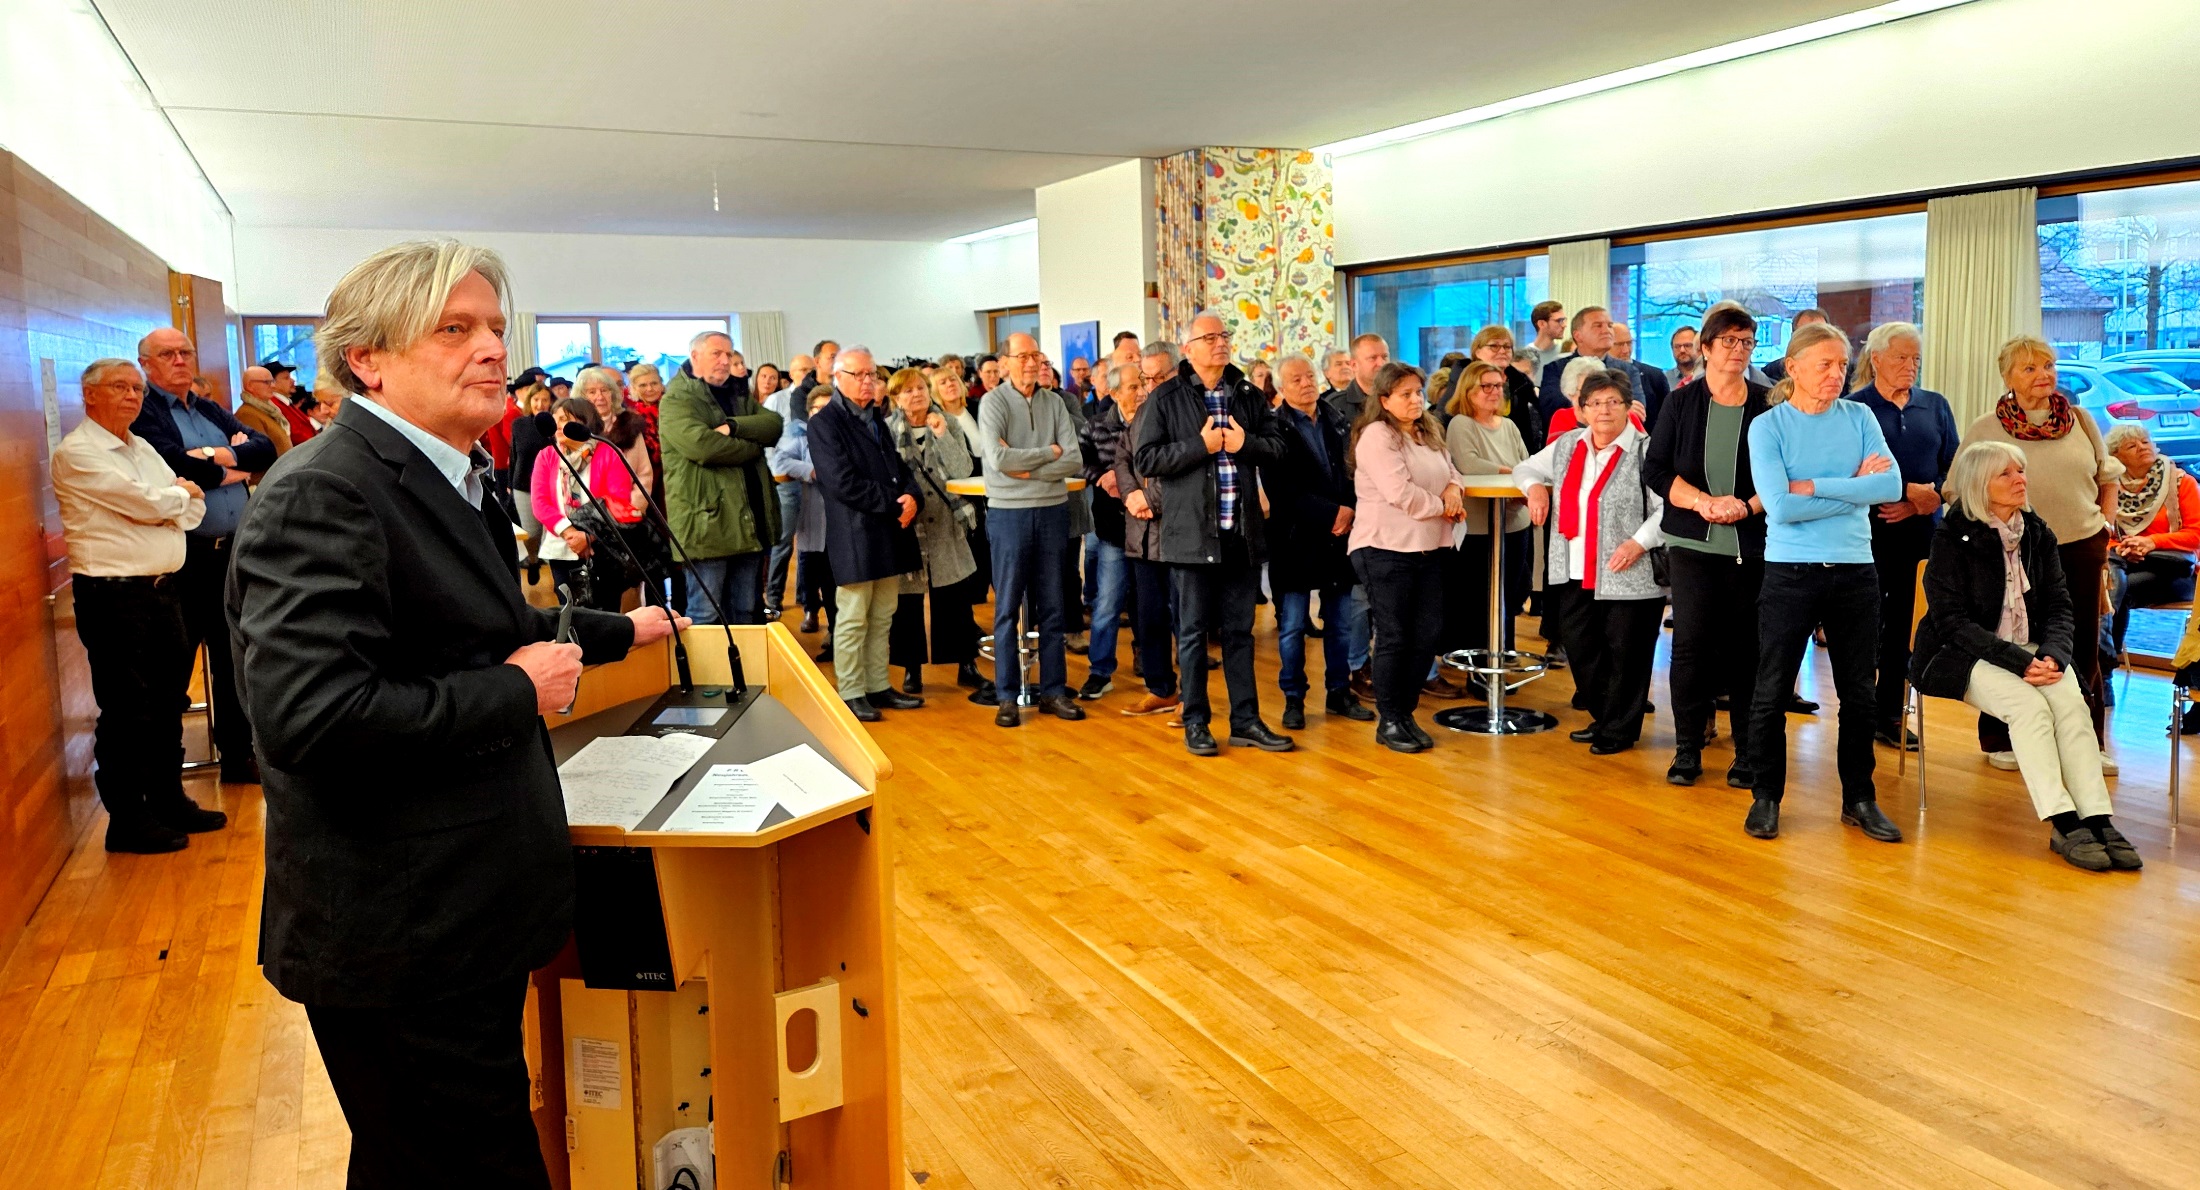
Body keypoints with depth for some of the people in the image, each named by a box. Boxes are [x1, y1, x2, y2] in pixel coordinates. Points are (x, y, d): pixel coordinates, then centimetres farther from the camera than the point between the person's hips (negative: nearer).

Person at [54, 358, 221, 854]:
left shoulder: (142, 449, 16)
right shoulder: (77, 453, -10)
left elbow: (191, 509, 13)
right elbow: (148, 504, -17)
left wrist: (166, 504, -8)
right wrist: (180, 493, 3)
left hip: (161, 590, 8)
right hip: (114, 595, -8)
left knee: (165, 704, 15)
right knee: (127, 711, -1)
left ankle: (169, 800, 26)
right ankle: (127, 821, 8)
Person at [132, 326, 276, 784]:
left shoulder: (213, 412, 16)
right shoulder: (142, 413, -6)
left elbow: (265, 450, 5)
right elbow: (174, 465, -21)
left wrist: (220, 455, -12)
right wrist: (234, 468, -7)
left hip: (232, 551, 6)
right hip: (183, 556, -6)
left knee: (233, 660, 14)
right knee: (174, 666, 3)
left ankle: (237, 756, 24)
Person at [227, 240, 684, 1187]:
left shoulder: (448, 477, 12)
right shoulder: (322, 494, -20)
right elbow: (309, 716, -31)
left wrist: (619, 630, 36)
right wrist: (516, 692, -21)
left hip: (467, 918, 10)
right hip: (399, 947, -10)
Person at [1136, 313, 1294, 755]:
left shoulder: (1249, 396, 10)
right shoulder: (1166, 399, -2)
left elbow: (1277, 448, 9)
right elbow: (1147, 459, -9)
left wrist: (1246, 443, -10)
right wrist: (1200, 445, -16)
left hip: (1242, 532, 4)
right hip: (1191, 532, -4)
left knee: (1239, 631, 11)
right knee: (1193, 632, 4)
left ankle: (1246, 721, 19)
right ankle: (1195, 722, 14)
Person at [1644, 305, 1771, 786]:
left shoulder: (1767, 406, 2)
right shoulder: (1680, 402, 5)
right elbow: (1656, 469, 1)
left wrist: (1747, 507, -14)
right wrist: (1704, 502, -12)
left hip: (1751, 544, 0)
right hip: (1692, 543, 0)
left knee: (1745, 647, 3)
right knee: (1690, 643, -2)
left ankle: (1747, 755, 12)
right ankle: (1687, 749, 9)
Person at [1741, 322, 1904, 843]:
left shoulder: (1859, 417, 4)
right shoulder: (1768, 426, -6)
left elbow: (1892, 486, -10)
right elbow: (1780, 507, -18)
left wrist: (1814, 486, -15)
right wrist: (1854, 488, -10)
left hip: (1855, 572, 3)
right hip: (1790, 573, -3)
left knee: (1858, 692, 12)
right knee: (1772, 692, 3)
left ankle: (1859, 799, 25)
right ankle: (1766, 797, 18)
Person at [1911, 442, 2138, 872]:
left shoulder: (2038, 533, 8)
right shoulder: (1953, 537, -8)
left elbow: (2059, 607, 5)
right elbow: (1952, 621, -14)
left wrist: (2051, 654, -17)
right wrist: (2019, 661, -23)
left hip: (2029, 651, 5)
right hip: (1964, 655, -4)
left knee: (2071, 701, -24)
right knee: (2029, 706, -30)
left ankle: (2098, 820, -29)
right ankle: (2064, 825, -31)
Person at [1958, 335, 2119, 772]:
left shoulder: (2081, 420, 6)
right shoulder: (1984, 431, -2)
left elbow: (2108, 478, 15)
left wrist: (2106, 526, 5)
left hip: (2081, 549, 3)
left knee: (2083, 649, 9)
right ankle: (2000, 741, 19)